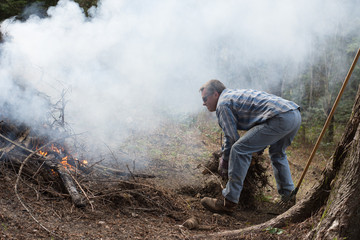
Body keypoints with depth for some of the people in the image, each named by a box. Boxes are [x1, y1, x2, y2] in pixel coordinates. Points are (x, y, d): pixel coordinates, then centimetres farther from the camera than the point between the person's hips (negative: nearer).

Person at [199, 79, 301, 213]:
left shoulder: (223, 103, 4)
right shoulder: (235, 94, 32)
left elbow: (233, 137, 2)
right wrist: (224, 157, 44)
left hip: (280, 118, -10)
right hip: (296, 114, 10)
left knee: (240, 150, -7)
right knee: (277, 153, 33)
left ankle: (229, 202, -4)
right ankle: (289, 196, 35)